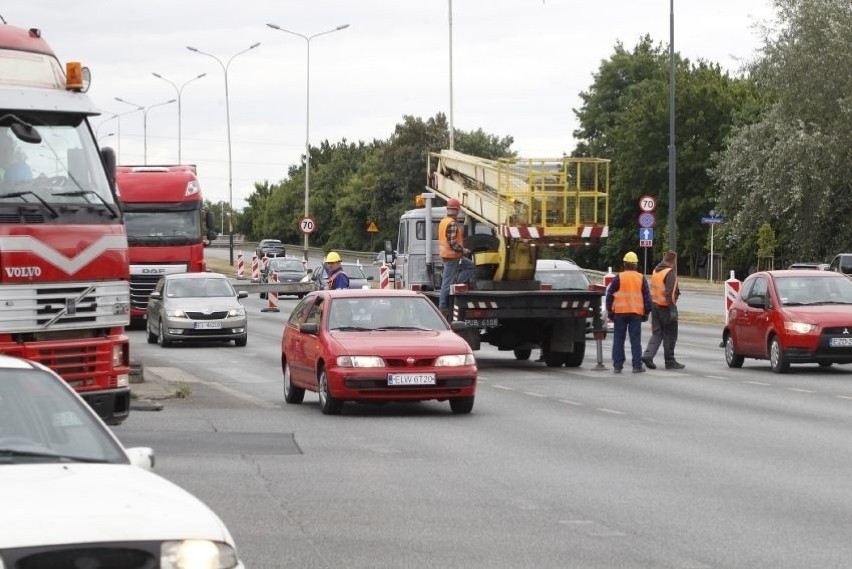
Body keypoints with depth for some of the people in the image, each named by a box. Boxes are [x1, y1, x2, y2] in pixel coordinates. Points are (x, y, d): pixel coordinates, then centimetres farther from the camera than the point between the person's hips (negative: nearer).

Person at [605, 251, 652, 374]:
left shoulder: (618, 278, -2)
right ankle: (637, 366, 0)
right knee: (635, 340, 2)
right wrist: (646, 312, 12)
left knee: (618, 340, 4)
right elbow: (647, 296, 6)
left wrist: (610, 311, 6)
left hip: (620, 313, -1)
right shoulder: (641, 278, 4)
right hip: (636, 313, 1)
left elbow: (610, 295, -1)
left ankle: (617, 366, 3)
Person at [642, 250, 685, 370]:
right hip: (665, 307, -7)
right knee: (670, 335, 3)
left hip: (654, 305, 7)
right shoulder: (670, 272, -15)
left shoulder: (656, 271, 11)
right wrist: (672, 310, -23)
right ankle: (670, 362, 8)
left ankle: (648, 355, -4)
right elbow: (670, 293, -22)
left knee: (657, 333, 12)